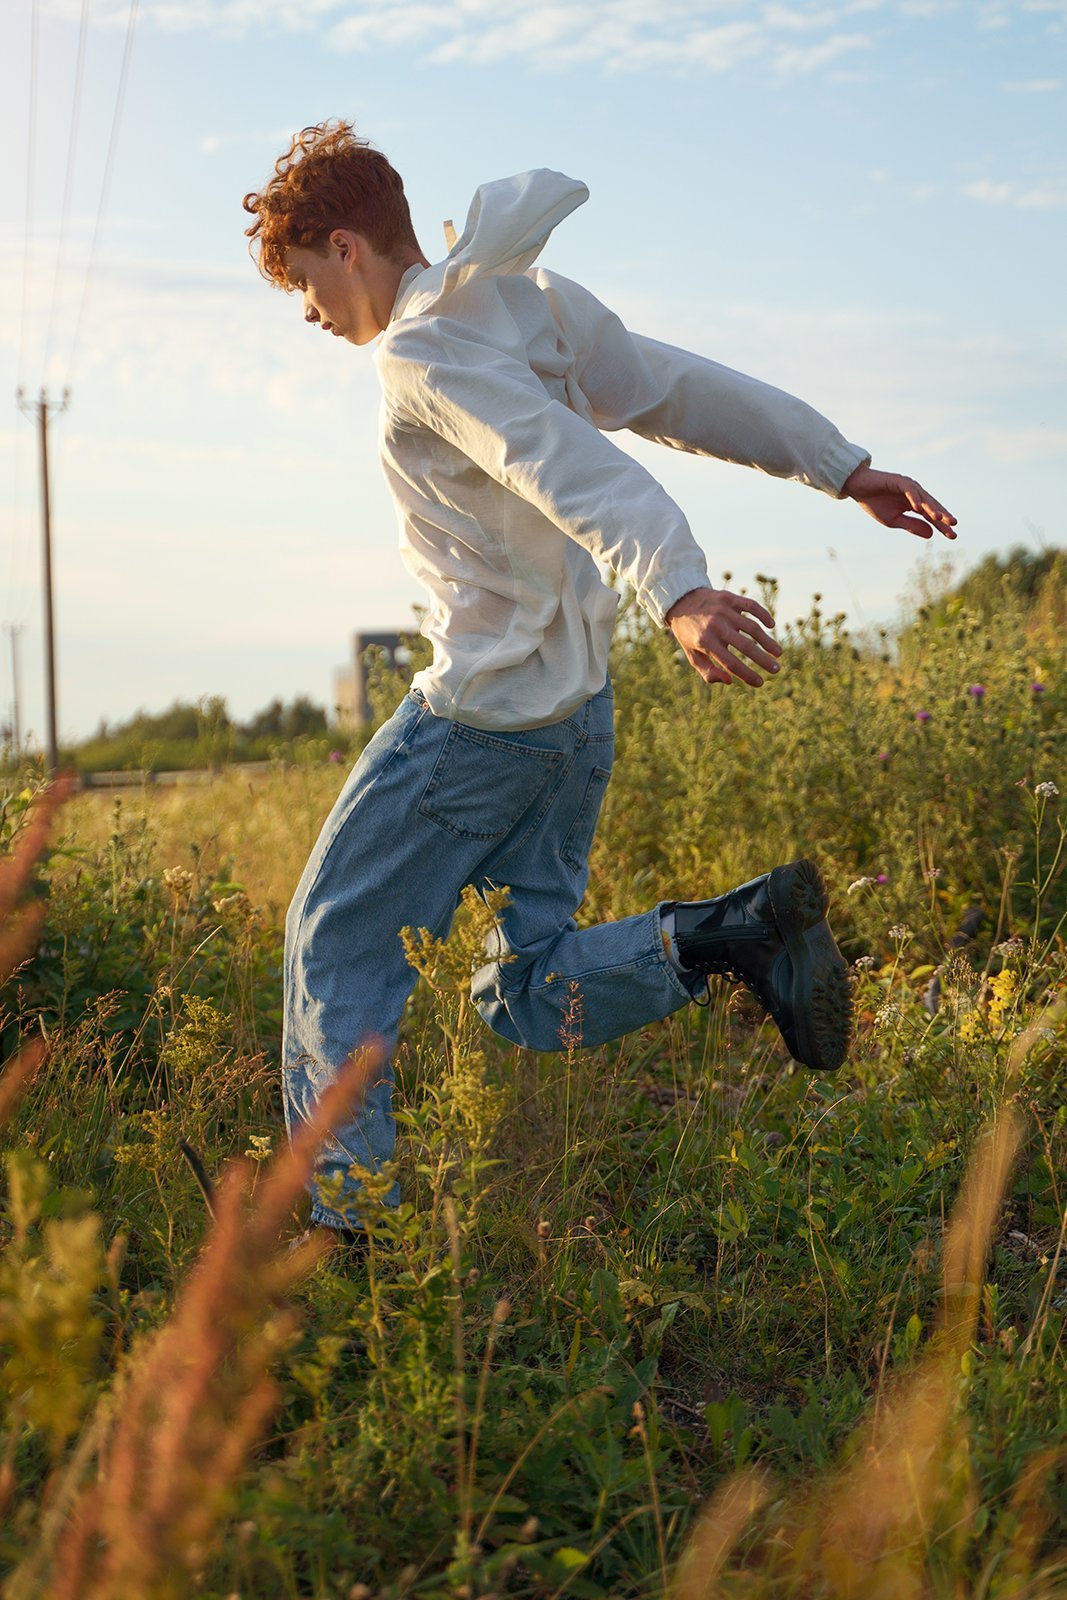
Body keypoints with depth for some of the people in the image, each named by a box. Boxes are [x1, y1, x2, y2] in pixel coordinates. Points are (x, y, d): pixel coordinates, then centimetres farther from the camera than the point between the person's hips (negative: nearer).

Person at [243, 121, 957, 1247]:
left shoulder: (420, 351, -13)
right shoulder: (542, 306, 13)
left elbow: (571, 463, -29)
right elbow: (689, 391, 18)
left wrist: (677, 589, -44)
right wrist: (846, 470, 24)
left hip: (478, 713, -9)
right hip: (576, 706, 9)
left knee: (337, 943, 3)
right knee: (527, 1000, 9)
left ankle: (351, 1212, 0)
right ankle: (730, 933, -8)